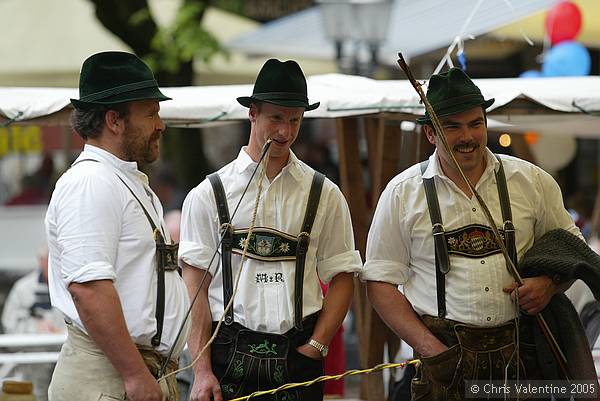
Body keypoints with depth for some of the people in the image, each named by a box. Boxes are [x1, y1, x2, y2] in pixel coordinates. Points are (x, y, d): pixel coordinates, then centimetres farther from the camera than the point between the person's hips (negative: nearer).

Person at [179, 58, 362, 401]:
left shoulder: (325, 195, 9)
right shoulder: (208, 195, 4)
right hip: (230, 356, -1)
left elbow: (342, 277, 9)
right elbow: (195, 286, 0)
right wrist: (202, 370, -7)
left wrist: (316, 346, -3)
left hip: (299, 357, 1)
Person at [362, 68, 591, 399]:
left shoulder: (531, 180, 7)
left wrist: (549, 283, -6)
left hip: (521, 355, 1)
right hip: (445, 354, -1)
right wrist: (430, 347, -9)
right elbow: (381, 281, 3)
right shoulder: (403, 192, 3)